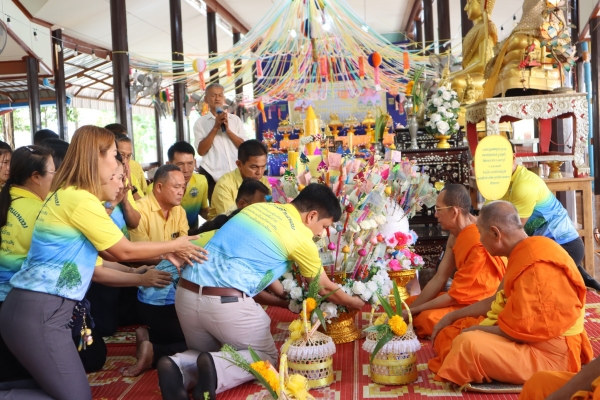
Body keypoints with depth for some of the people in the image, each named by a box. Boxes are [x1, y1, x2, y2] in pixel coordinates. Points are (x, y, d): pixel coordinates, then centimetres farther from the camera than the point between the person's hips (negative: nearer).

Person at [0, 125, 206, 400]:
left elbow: (107, 250, 15)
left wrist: (161, 253, 15)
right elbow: (124, 251, -7)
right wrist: (173, 246, 6)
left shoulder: (65, 194, 13)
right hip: (39, 314, -9)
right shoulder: (80, 199, -17)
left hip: (30, 308, 10)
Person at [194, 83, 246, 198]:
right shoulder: (201, 122, 4)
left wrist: (228, 130, -9)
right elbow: (201, 151, -6)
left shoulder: (235, 119, 11)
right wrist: (215, 128, -11)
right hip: (212, 175, -2)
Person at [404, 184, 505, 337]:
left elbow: (456, 295, -22)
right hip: (464, 298, 10)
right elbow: (439, 278, 2)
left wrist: (415, 310, -15)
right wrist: (410, 308, -6)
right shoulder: (456, 237, 4)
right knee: (409, 302, 8)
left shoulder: (478, 244, -27)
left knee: (426, 318, -29)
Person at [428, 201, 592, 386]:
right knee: (450, 332, 14)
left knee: (467, 344, -29)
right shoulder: (523, 254, 9)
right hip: (532, 339, 11)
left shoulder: (536, 264, -25)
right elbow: (499, 300, 19)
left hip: (549, 356, -11)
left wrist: (477, 330, -11)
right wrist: (453, 316, 18)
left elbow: (521, 331, -26)